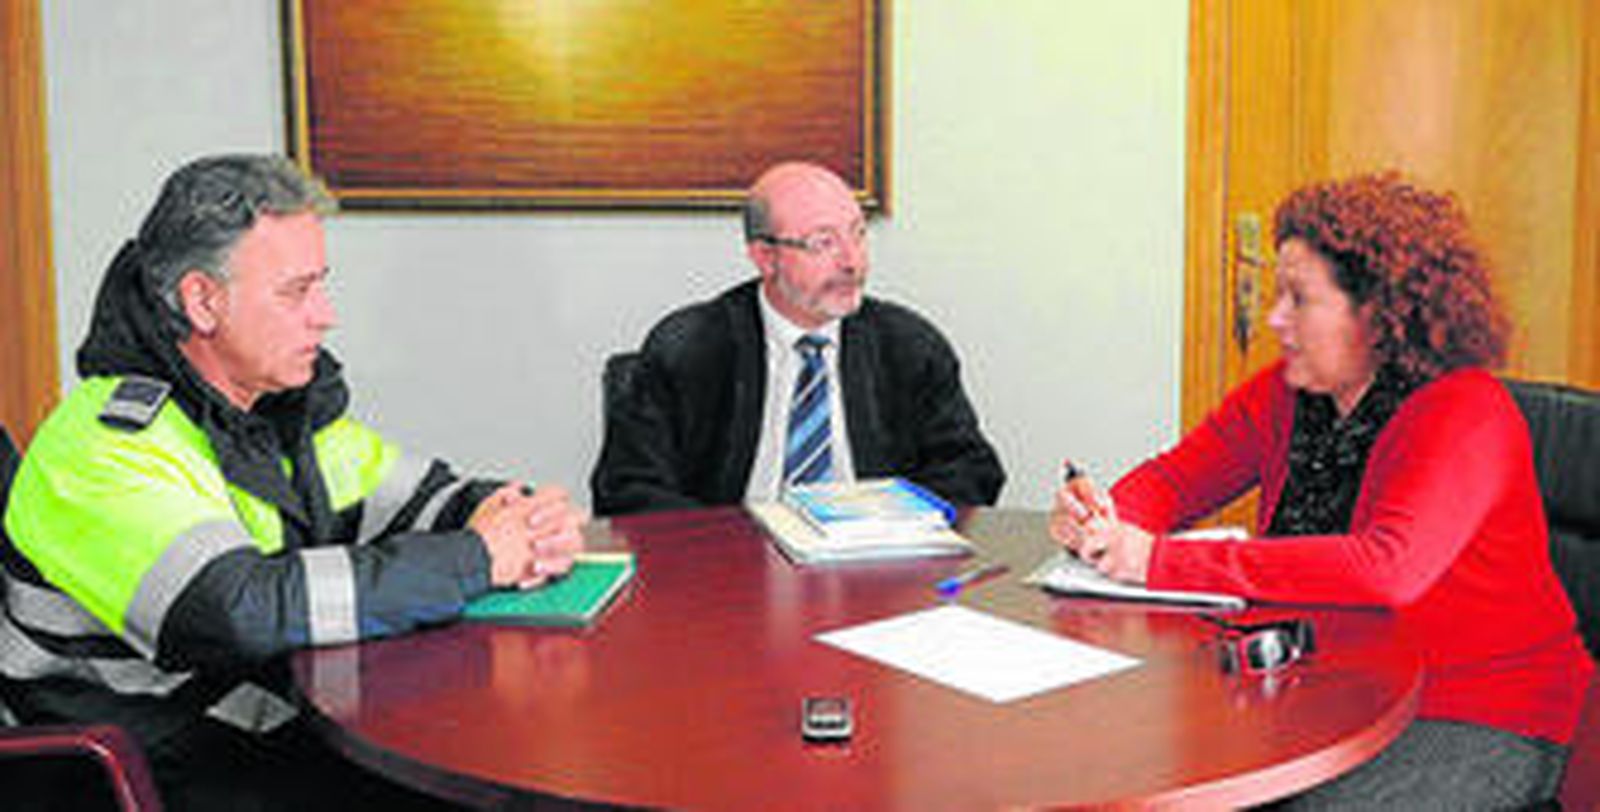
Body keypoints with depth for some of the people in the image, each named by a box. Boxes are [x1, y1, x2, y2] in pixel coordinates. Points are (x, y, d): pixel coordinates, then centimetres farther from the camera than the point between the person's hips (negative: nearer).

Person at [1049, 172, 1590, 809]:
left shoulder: (1465, 416, -20)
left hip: (1483, 724, -5)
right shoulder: (1286, 393, 1)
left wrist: (1162, 562, -34)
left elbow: (1387, 570, -34)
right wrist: (1101, 523, -17)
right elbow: (1174, 477, 9)